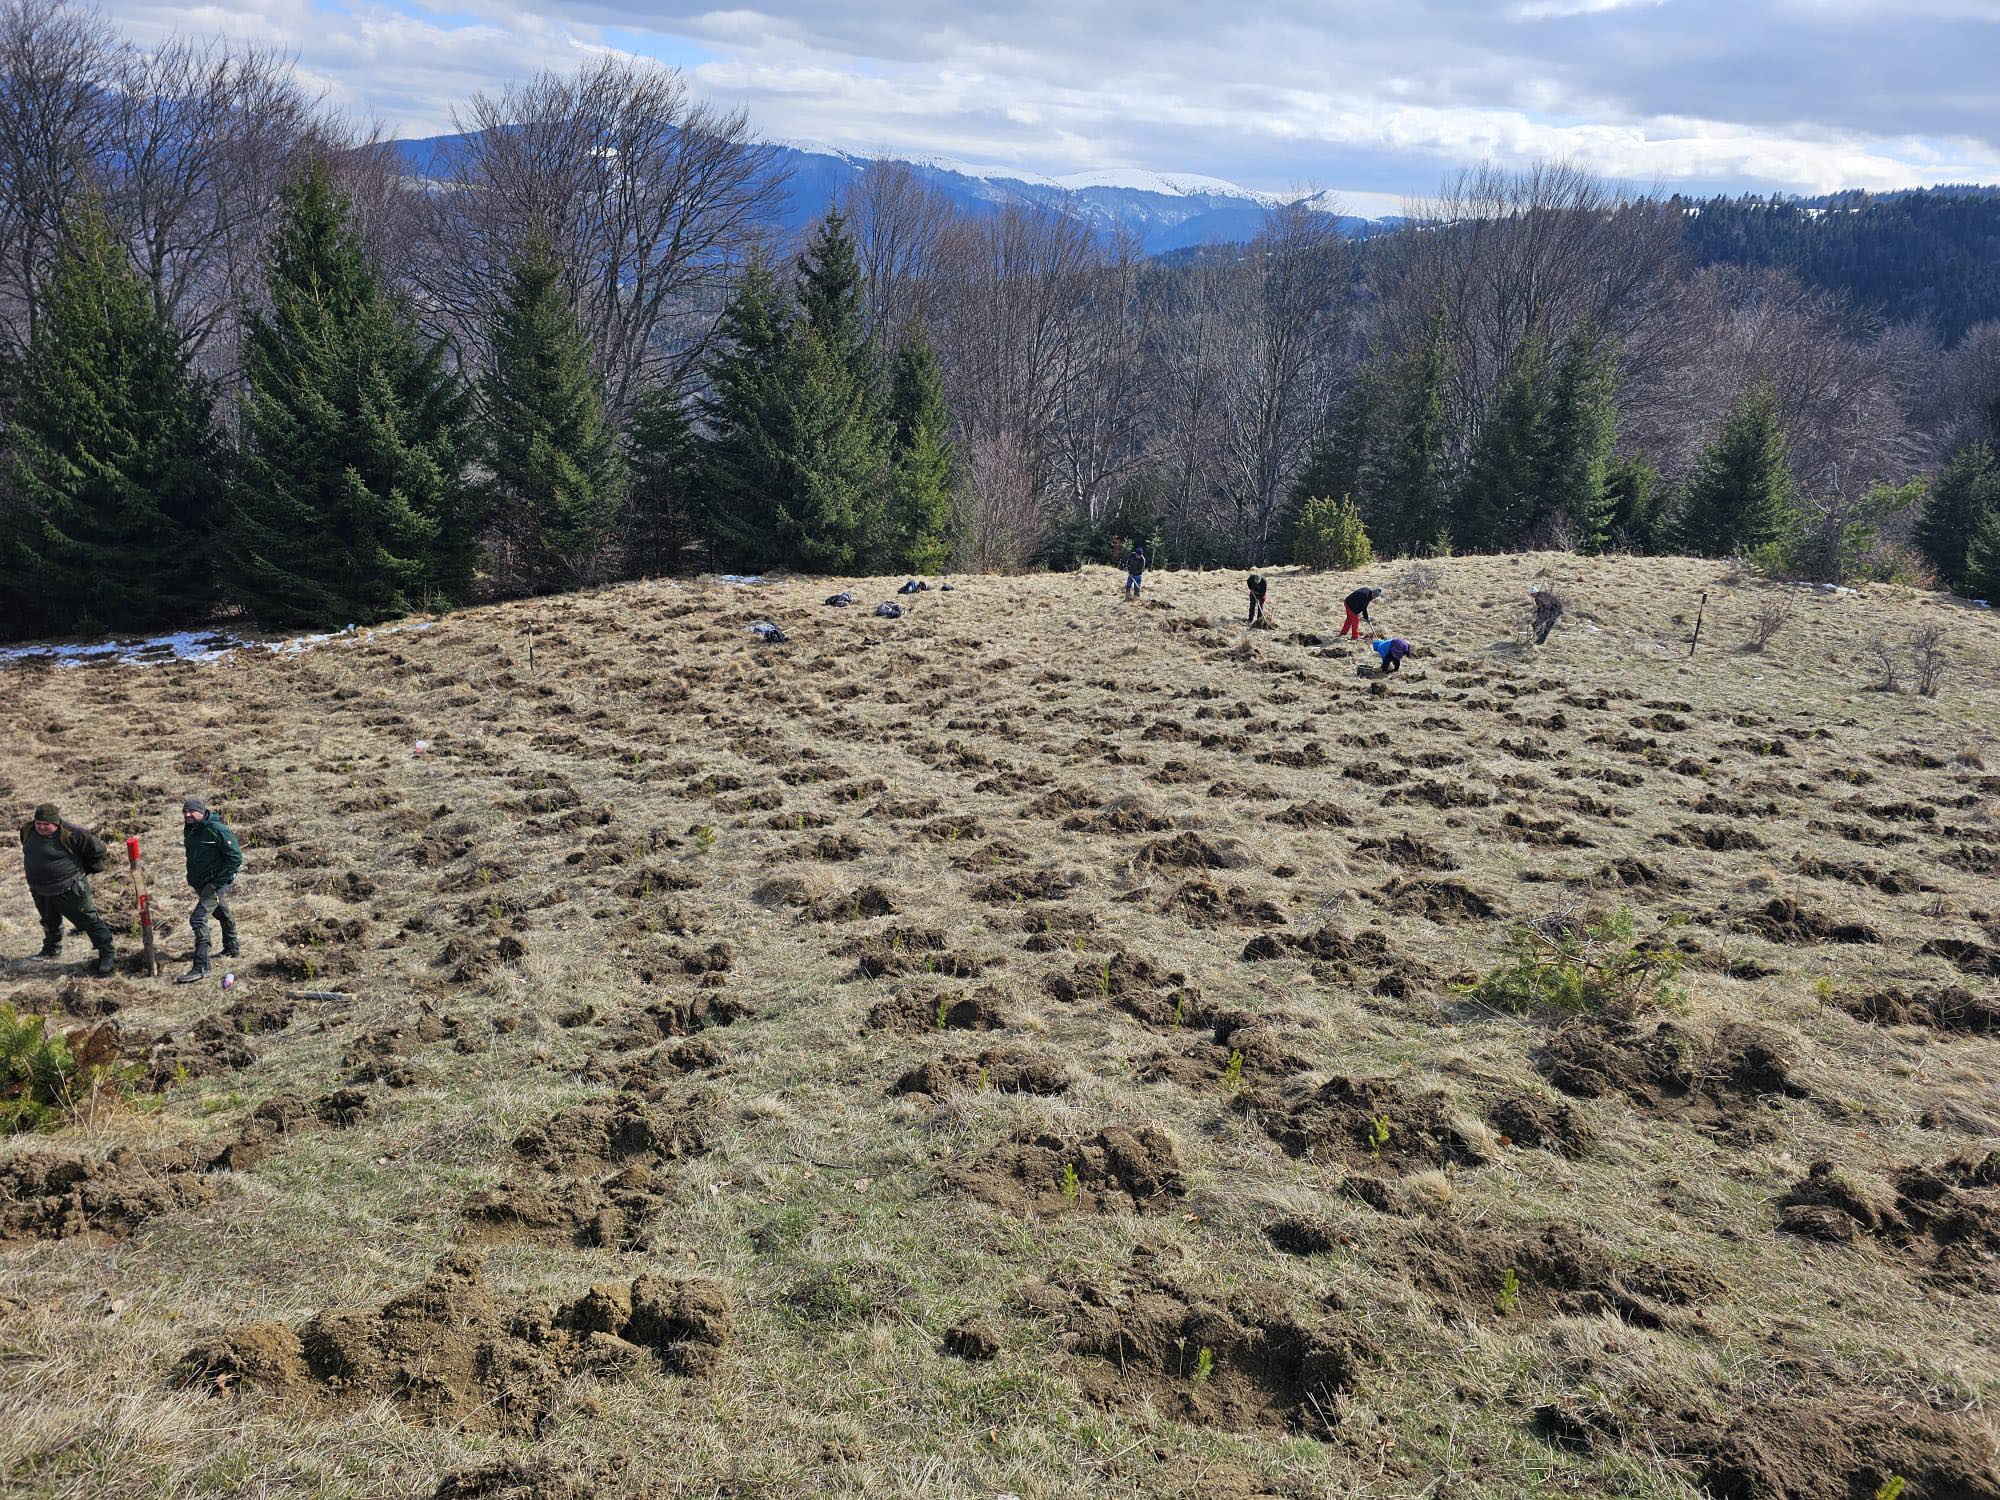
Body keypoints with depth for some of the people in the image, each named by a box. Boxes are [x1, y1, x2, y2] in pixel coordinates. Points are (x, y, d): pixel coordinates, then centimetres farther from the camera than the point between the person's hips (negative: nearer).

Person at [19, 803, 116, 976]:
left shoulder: (70, 834, -25)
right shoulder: (27, 830, -3)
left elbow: (96, 848, -14)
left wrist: (85, 870, -4)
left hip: (69, 889, -7)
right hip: (40, 890, 7)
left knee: (89, 920, -4)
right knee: (50, 922, 27)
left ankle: (108, 955, 0)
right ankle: (52, 950, 48)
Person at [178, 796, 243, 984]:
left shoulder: (216, 829, -21)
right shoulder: (189, 830, 4)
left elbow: (236, 857, -21)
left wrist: (219, 881, -21)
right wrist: (193, 879, 14)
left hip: (217, 882, -9)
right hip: (201, 883, 9)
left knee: (198, 918, -19)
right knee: (222, 914, 26)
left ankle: (201, 967, -19)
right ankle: (231, 949, 47)